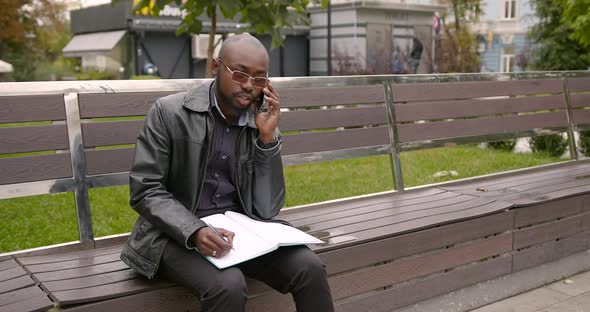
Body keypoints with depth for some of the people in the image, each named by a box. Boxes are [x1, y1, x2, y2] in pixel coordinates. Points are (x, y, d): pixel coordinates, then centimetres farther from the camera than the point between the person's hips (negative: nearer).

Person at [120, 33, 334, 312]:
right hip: (178, 234, -3)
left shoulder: (261, 123, 3)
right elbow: (145, 191, -11)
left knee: (310, 267, -19)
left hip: (240, 229, 4)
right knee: (228, 285, -32)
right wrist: (195, 231, -27)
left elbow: (266, 211, -2)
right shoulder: (169, 112, -7)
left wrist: (268, 137, -11)